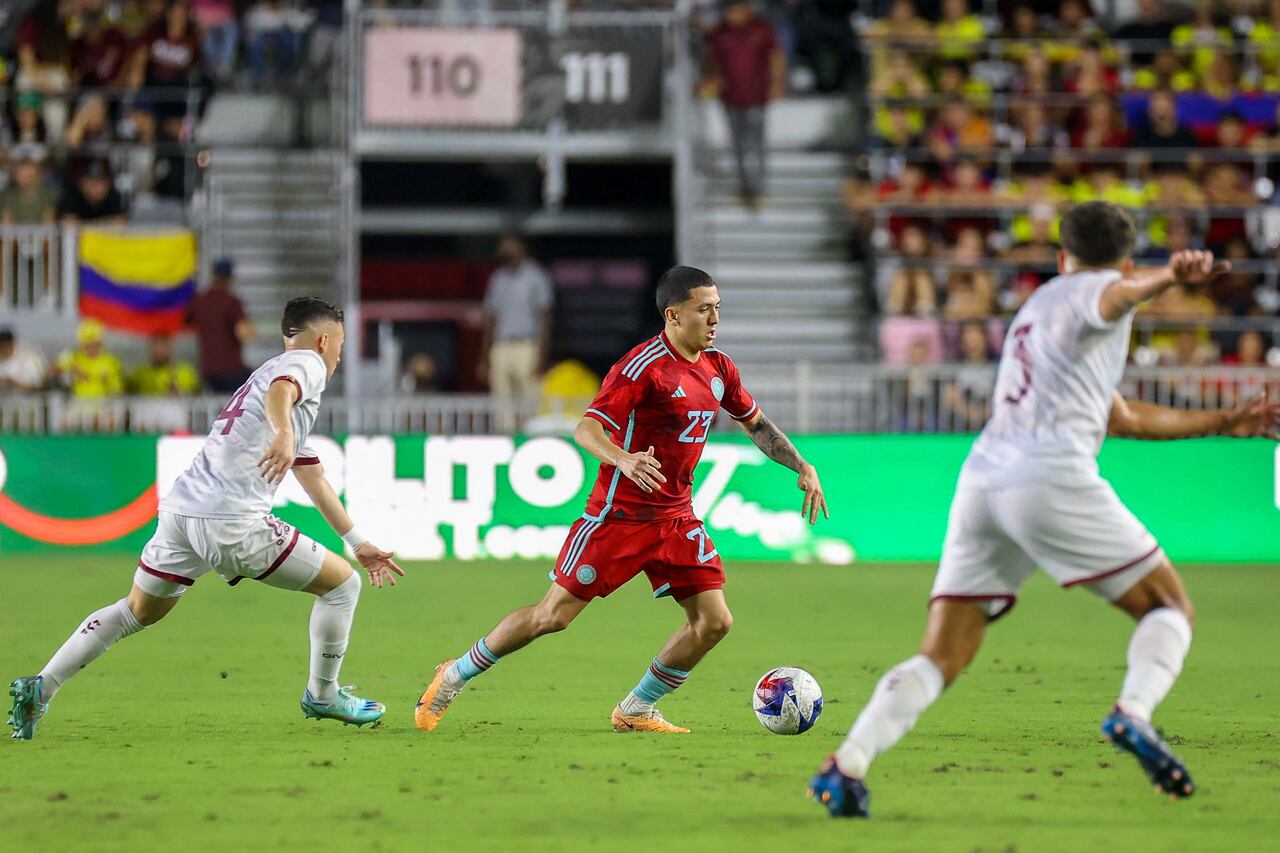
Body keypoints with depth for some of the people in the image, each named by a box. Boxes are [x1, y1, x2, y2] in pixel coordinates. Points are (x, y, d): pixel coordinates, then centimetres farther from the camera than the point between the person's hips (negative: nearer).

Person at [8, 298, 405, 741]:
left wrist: (359, 544, 42)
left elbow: (314, 480, 38)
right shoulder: (306, 363, 4)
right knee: (342, 583, 5)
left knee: (137, 612, 24)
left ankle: (39, 688, 16)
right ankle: (322, 695, 18)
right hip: (232, 521, -9)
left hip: (181, 508, 9)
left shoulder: (268, 369, 32)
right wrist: (284, 435, -44)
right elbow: (279, 391, -24)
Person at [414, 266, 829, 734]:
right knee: (554, 615, -4)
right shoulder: (644, 366, -17)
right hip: (619, 515, -7)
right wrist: (623, 460, -44)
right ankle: (454, 676, 16)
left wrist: (803, 467, 15)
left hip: (676, 517, 7)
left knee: (714, 621, -5)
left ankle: (635, 711, 12)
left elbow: (755, 422, 23)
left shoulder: (717, 366, 6)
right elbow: (585, 430, -25)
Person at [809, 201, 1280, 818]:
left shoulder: (1036, 309, 37)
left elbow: (1121, 419, 45)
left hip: (981, 482, 7)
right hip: (1052, 477, -7)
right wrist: (1167, 278, -40)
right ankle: (1134, 713, -23)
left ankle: (846, 766, -15)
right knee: (1170, 609, 4)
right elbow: (1115, 297, -18)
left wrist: (1223, 423, 49)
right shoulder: (1094, 289, 12)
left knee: (941, 658, 4)